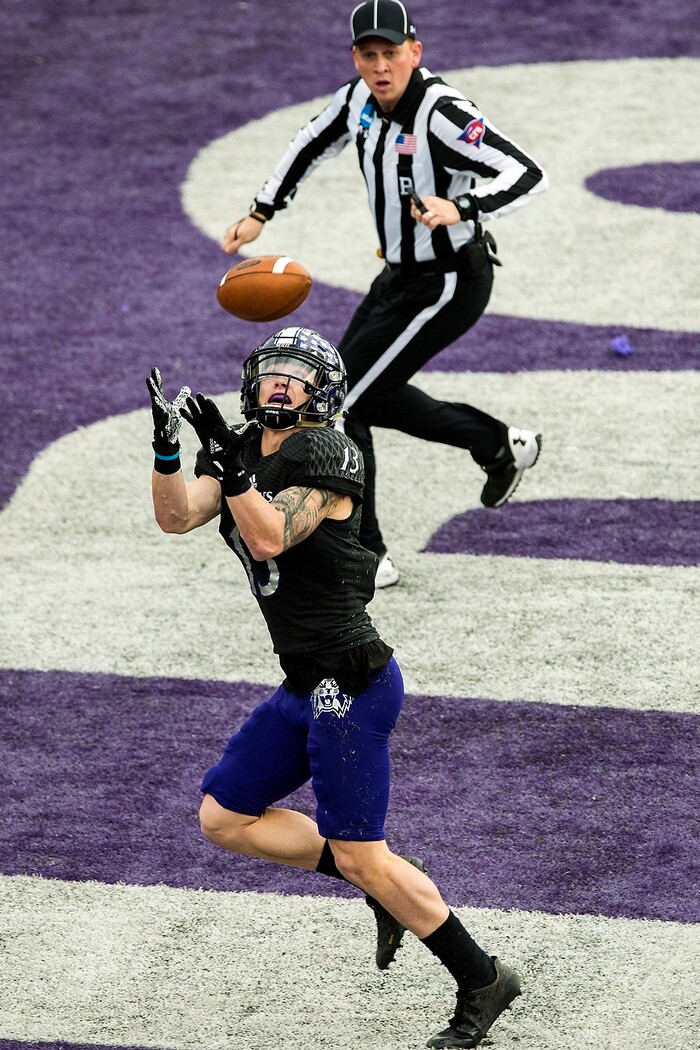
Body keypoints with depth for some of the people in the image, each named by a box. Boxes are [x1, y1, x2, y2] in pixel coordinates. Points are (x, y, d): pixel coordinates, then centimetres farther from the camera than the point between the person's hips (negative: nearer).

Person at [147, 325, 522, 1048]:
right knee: (224, 818, 13)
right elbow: (177, 518, -3)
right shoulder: (245, 454, 10)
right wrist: (167, 445, -18)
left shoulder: (325, 453, -13)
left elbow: (269, 538, -26)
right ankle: (386, 889, 19)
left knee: (359, 855, -6)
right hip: (305, 689, 9)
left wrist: (229, 461, -32)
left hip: (350, 684, -9)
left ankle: (482, 981, 9)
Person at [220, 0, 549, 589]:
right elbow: (311, 146, 18)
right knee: (368, 394, 20)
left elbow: (530, 175, -34)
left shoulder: (442, 114, -27)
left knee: (337, 404, -8)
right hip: (400, 275, 9)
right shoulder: (359, 100, -3)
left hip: (449, 285, -9)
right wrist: (261, 215, 14)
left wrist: (461, 209, -48)